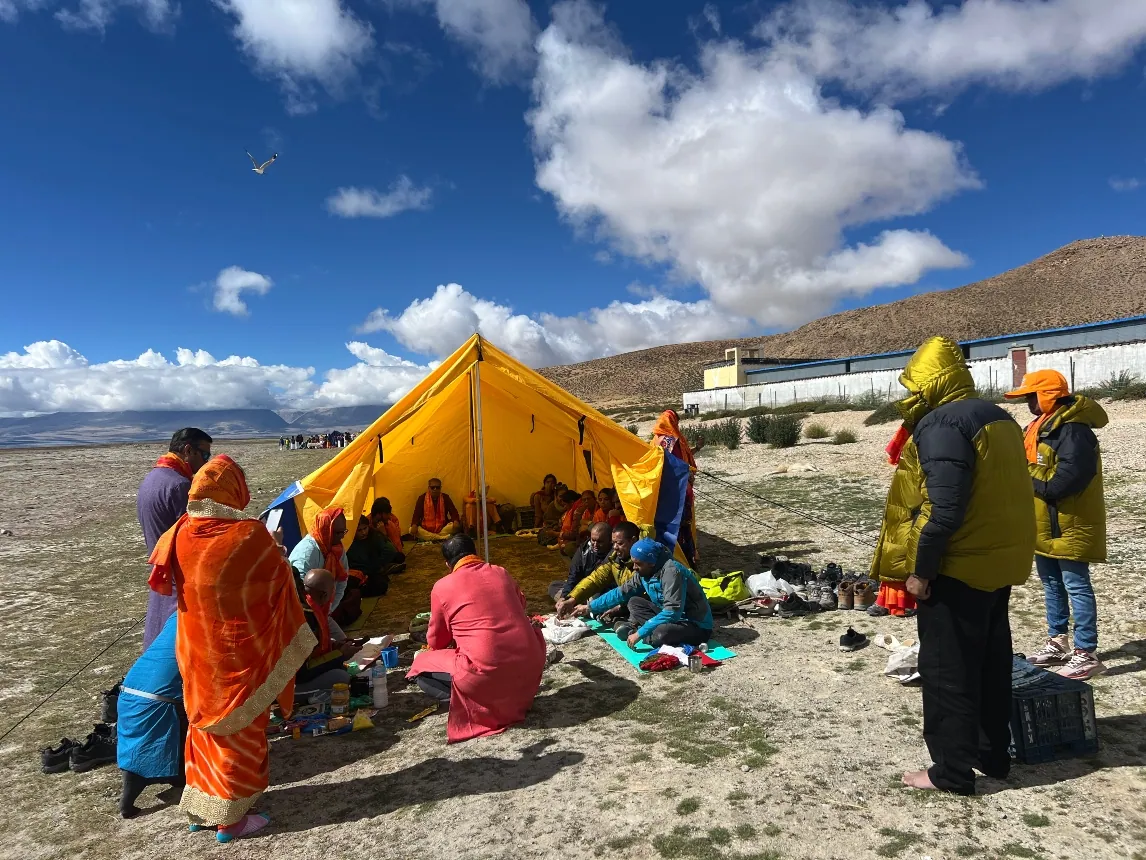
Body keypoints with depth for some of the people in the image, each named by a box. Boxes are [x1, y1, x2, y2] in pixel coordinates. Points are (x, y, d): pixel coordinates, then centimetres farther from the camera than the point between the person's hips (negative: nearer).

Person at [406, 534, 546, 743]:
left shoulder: (442, 586, 4)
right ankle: (514, 695, 21)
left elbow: (436, 642, 18)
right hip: (529, 666, 4)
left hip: (485, 672, -4)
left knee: (420, 665, 19)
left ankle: (473, 701, -1)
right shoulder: (501, 573, 13)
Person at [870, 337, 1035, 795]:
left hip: (957, 567, -9)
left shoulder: (939, 424, -20)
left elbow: (945, 509, -26)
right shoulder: (999, 417, 10)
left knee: (946, 671, 2)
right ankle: (993, 753, 33)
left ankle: (952, 770, 12)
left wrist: (920, 569, -18)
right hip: (999, 561, 10)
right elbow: (1001, 493, 16)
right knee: (990, 663, 20)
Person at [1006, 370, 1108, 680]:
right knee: (1052, 584, 18)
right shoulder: (1042, 426, 12)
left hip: (1069, 525, -10)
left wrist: (1028, 481, -16)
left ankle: (1087, 654, 5)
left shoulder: (1073, 430, -21)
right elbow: (1030, 465, 17)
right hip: (1046, 524, 10)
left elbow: (1066, 480, -28)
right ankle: (1057, 642, 30)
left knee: (1076, 587, -3)